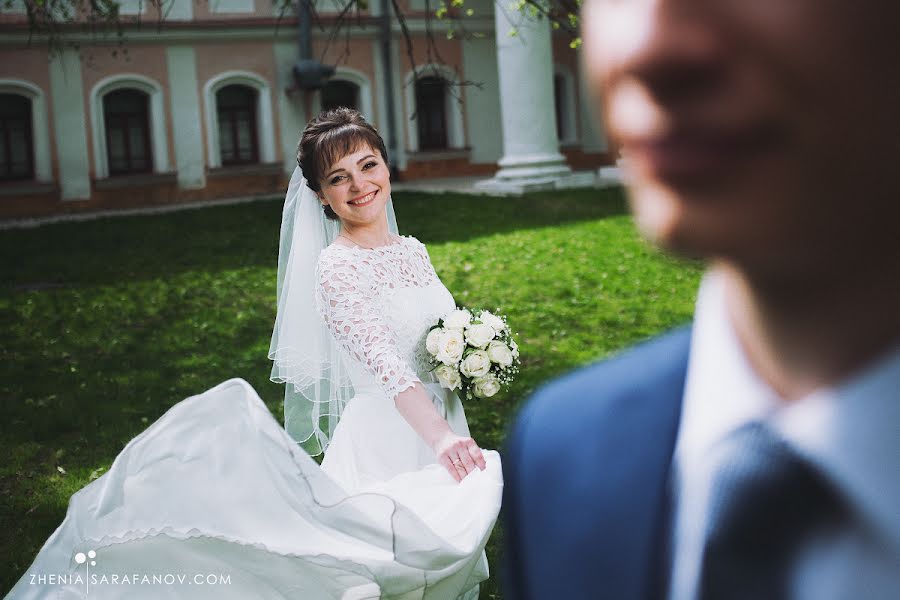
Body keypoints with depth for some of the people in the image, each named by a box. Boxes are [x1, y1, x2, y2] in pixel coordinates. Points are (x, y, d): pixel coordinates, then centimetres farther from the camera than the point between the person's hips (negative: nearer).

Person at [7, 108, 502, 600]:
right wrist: (438, 434, -41)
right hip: (385, 433, -6)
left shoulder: (413, 250, 10)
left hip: (441, 425, 7)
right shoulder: (337, 266, -12)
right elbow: (382, 357, -28)